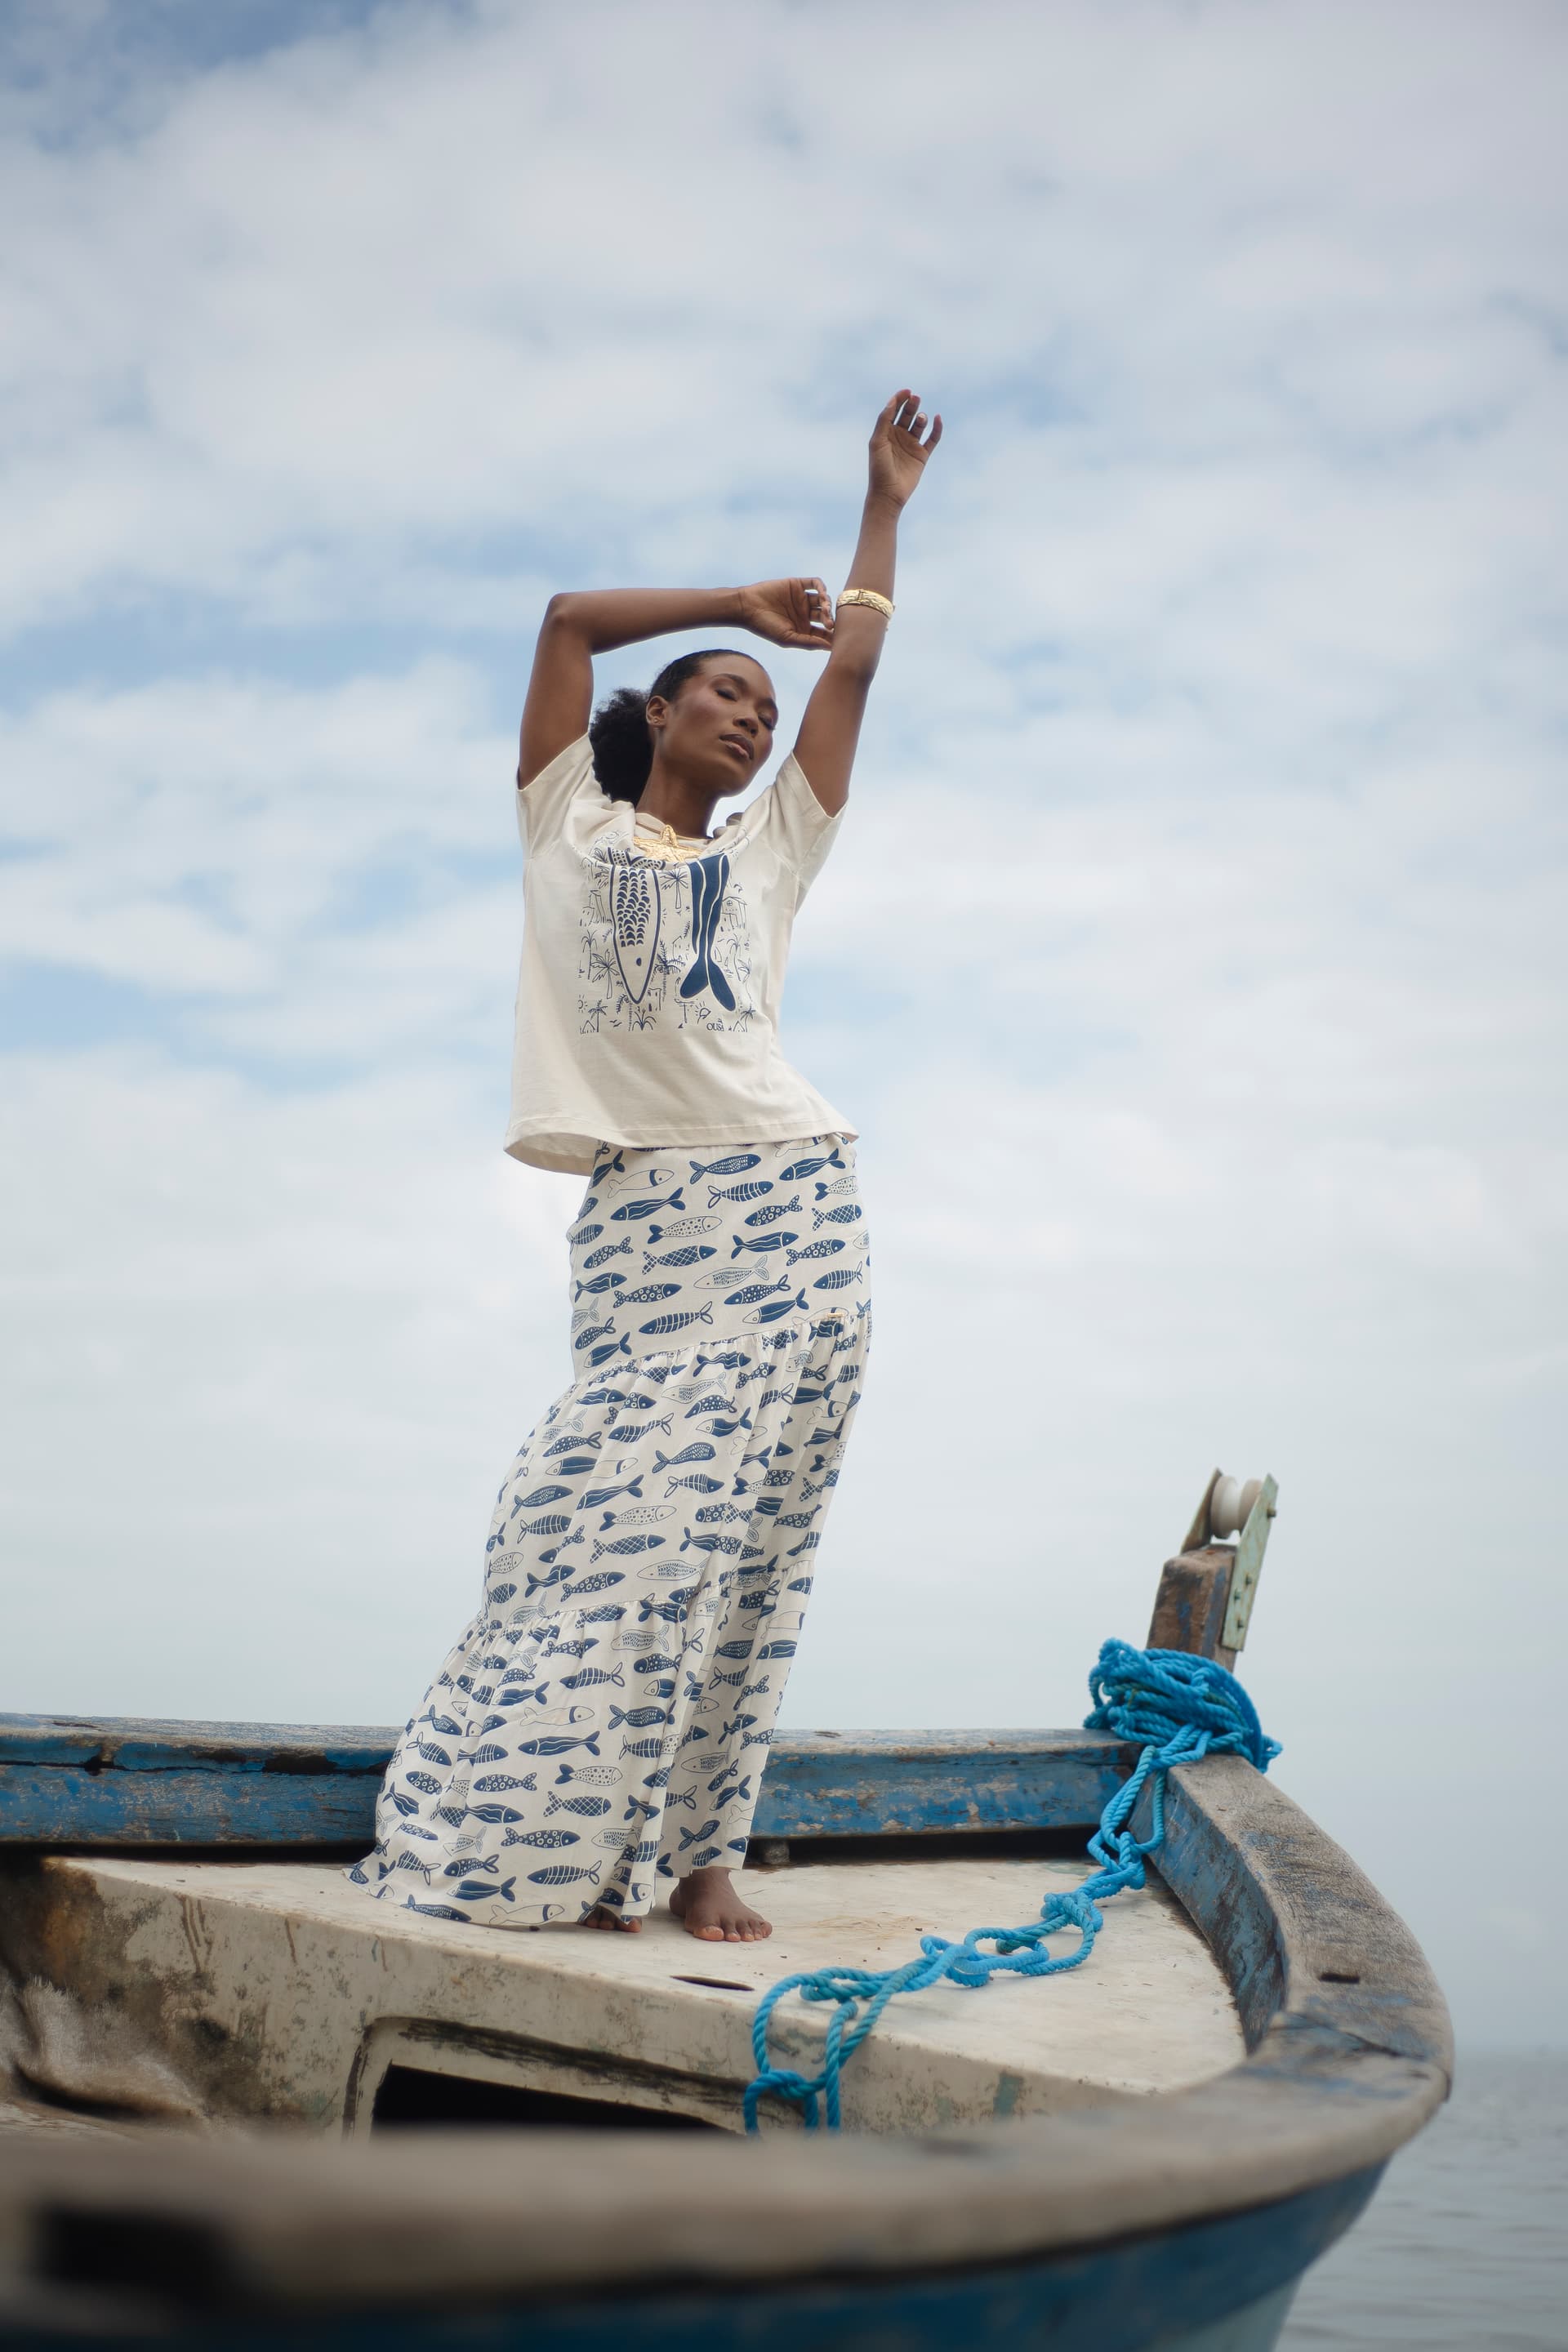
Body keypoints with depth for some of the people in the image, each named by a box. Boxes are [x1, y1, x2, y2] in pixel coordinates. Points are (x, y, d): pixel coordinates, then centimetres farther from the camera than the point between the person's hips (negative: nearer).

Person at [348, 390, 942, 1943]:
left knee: (735, 1531, -4)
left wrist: (886, 505, 31)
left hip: (784, 1209, 2)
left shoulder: (769, 853, 24)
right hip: (641, 1217, -2)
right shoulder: (568, 827, 18)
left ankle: (693, 1852, -1)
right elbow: (568, 619, 17)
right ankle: (554, 1843, -7)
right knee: (614, 1523, -11)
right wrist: (740, 602, 25)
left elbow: (856, 665, 25)